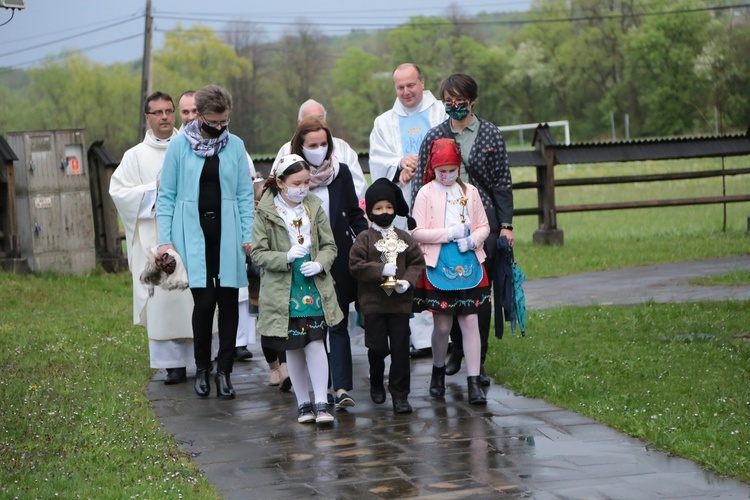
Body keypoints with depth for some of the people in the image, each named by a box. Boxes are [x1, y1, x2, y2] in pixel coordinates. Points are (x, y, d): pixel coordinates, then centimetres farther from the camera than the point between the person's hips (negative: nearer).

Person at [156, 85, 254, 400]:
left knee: (228, 300, 1)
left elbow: (245, 194, 7)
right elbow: (166, 194, 3)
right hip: (192, 232, -2)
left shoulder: (235, 146, 5)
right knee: (204, 300, -8)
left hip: (227, 232, 2)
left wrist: (247, 235, -1)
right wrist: (165, 239, -4)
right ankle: (201, 368, 9)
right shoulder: (179, 145, 0)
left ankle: (224, 371, 10)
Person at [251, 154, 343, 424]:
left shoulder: (315, 207, 3)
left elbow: (330, 246, 7)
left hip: (315, 287, 1)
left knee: (316, 343, -7)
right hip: (284, 290, -1)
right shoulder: (266, 212, -6)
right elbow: (258, 253, -7)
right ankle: (303, 403, 19)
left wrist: (319, 264, -13)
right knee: (293, 349, 7)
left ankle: (321, 403, -4)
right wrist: (286, 257, -22)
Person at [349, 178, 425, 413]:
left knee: (401, 349, 0)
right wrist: (381, 270, -17)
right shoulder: (364, 239, -2)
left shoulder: (404, 238, 5)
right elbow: (355, 265, -8)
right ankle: (376, 383, 30)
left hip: (400, 302, 2)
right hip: (373, 303, -2)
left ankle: (400, 394, 6)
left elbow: (417, 262, 6)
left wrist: (408, 281, -11)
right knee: (377, 347, 2)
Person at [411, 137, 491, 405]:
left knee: (470, 322, -2)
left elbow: (484, 226, 12)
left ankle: (474, 382, -1)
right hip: (439, 267, -2)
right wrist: (450, 233, -14)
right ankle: (438, 373, 28)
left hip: (469, 265, 2)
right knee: (442, 325, 4)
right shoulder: (426, 193, -2)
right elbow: (417, 232, -8)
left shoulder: (469, 192, 8)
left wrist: (472, 240, -9)